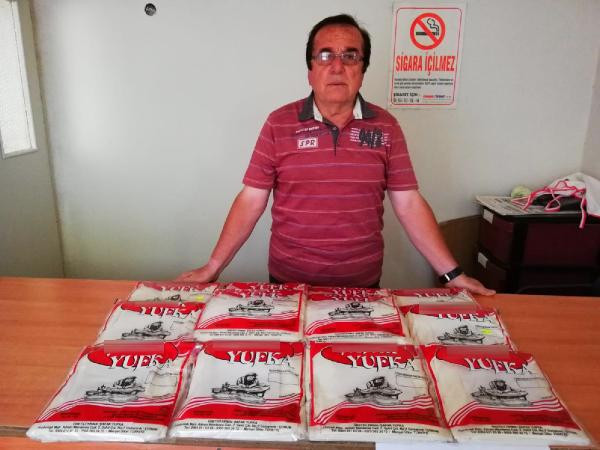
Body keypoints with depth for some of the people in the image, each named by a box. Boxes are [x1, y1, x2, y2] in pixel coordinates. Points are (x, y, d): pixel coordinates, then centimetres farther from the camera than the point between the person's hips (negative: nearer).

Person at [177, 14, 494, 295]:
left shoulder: (385, 126, -2)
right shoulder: (279, 124, -5)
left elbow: (408, 204, -1)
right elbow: (251, 201, -4)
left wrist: (452, 274, -5)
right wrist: (213, 267, -7)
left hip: (362, 284, 1)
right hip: (289, 281, -1)